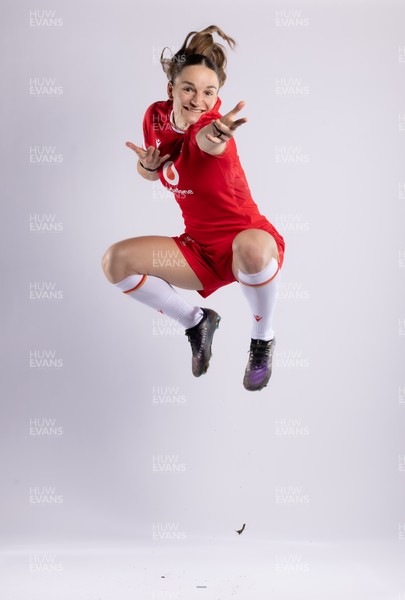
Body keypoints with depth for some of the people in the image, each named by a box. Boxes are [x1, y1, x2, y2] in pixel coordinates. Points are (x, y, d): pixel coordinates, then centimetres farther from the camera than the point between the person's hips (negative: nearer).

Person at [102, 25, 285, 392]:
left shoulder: (214, 126, -21)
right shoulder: (157, 116, -2)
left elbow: (206, 141, -48)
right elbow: (150, 172, 14)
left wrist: (214, 137, -72)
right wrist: (148, 165, -10)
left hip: (249, 244, -6)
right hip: (200, 249, 6)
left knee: (252, 245, -42)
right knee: (116, 261, -12)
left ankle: (263, 339, -11)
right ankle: (196, 322, 10)